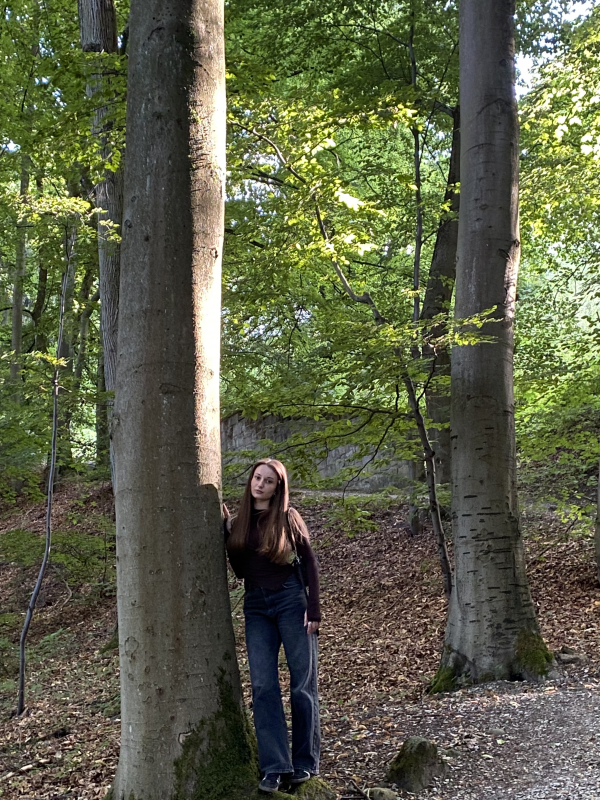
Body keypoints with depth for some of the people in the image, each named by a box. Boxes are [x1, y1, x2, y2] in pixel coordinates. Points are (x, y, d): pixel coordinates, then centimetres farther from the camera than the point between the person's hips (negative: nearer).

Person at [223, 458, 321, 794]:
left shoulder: (288, 517, -3)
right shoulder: (239, 522, 8)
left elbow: (309, 562, -2)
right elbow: (240, 570, 7)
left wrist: (314, 609, -7)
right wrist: (227, 529, 0)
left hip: (291, 600, -3)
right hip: (256, 606, 4)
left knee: (303, 683, 2)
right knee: (263, 685, -2)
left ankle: (305, 762, 14)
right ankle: (275, 766, 3)